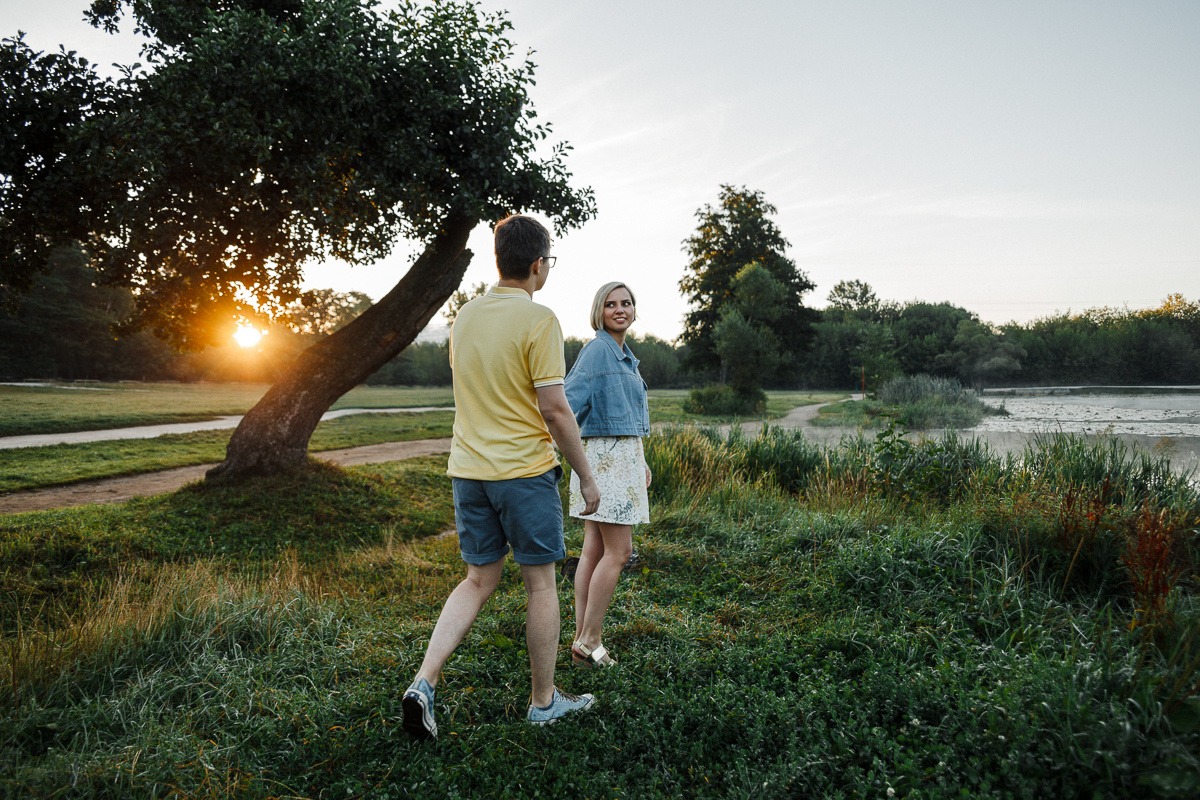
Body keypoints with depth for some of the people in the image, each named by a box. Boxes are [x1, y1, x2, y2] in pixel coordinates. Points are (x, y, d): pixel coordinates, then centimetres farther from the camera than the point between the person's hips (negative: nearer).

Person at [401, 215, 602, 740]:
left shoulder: (464, 317, 7)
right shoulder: (538, 320, -14)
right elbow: (553, 408, -16)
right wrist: (586, 477, -7)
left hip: (468, 469, 6)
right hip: (524, 470, -6)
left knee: (478, 581, 16)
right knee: (541, 584, 9)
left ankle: (424, 683, 5)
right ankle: (543, 701, 22)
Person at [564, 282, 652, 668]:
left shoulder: (624, 355, 17)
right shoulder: (598, 349, -11)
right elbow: (568, 400, -20)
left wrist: (640, 460, 25)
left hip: (622, 455, 9)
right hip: (605, 458, -9)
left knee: (594, 550, 8)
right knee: (618, 551, -6)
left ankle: (581, 641, 13)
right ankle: (589, 641, 3)